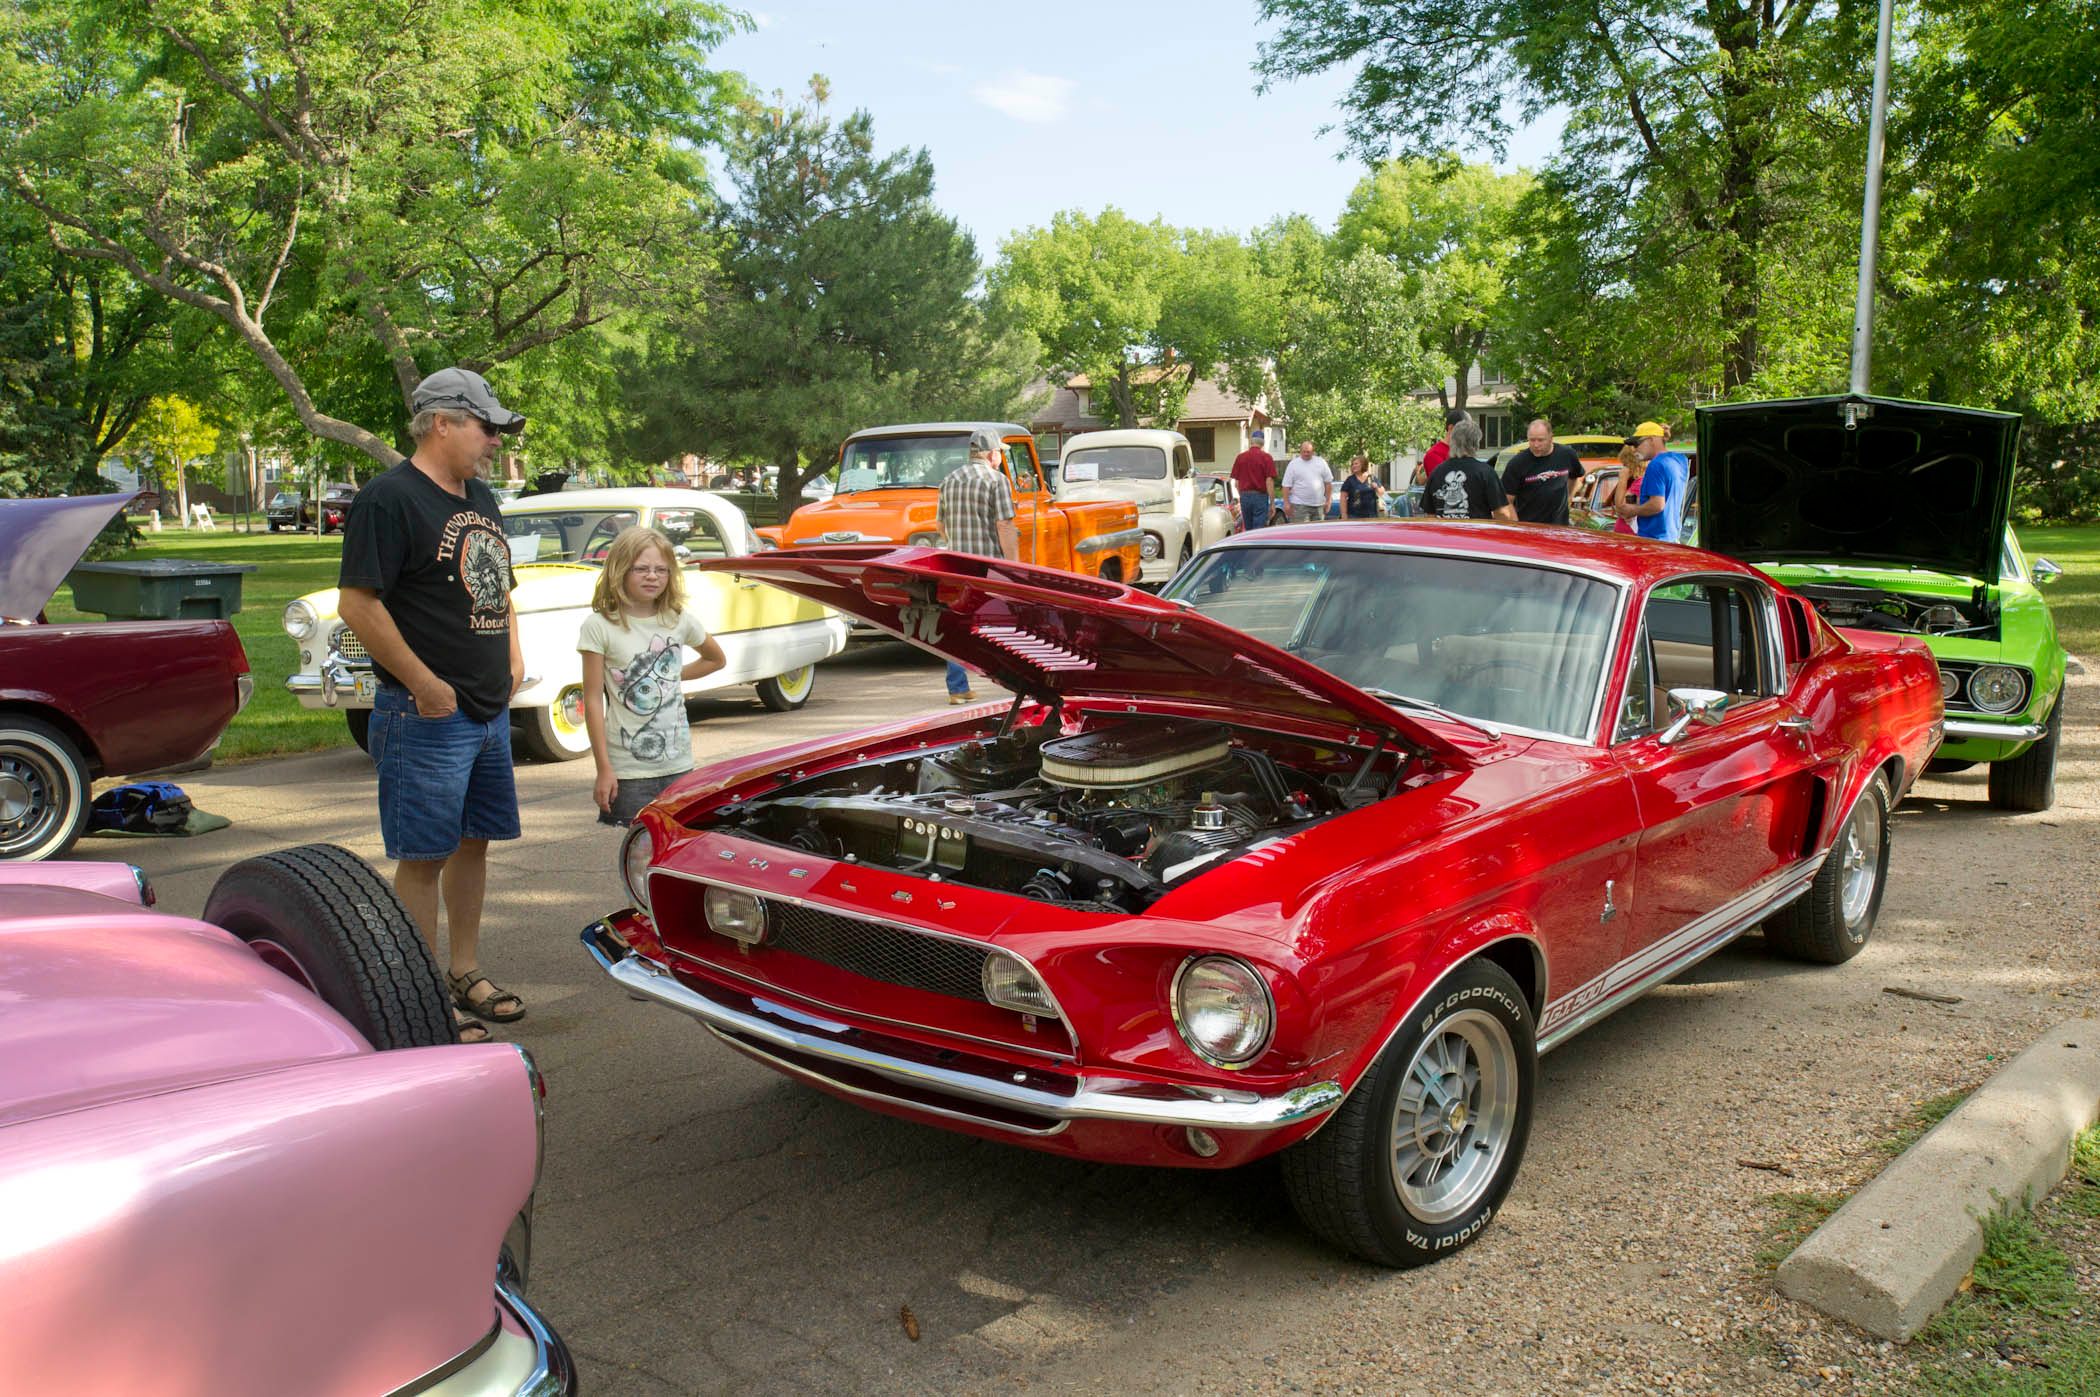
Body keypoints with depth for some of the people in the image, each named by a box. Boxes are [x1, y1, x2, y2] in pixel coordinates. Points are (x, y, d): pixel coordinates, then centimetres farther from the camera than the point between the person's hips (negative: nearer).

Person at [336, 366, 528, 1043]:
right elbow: (359, 605, -20)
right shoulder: (390, 499, -13)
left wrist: (512, 658, 14)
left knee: (474, 842, 16)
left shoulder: (480, 497, 15)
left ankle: (465, 974, 30)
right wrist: (426, 685, -19)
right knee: (424, 858, -1)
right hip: (427, 716, -9)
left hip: (490, 711, 9)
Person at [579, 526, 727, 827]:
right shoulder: (599, 626, -6)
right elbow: (593, 702, -6)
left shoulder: (680, 621, 5)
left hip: (679, 765, 4)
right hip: (627, 769, -4)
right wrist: (604, 769, -9)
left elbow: (716, 659, 25)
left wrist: (673, 676, 11)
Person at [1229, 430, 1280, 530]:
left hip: (1244, 496, 4)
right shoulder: (1266, 457, -7)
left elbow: (1236, 482, 6)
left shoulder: (1240, 457, 4)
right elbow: (1269, 481, -11)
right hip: (1260, 496, -4)